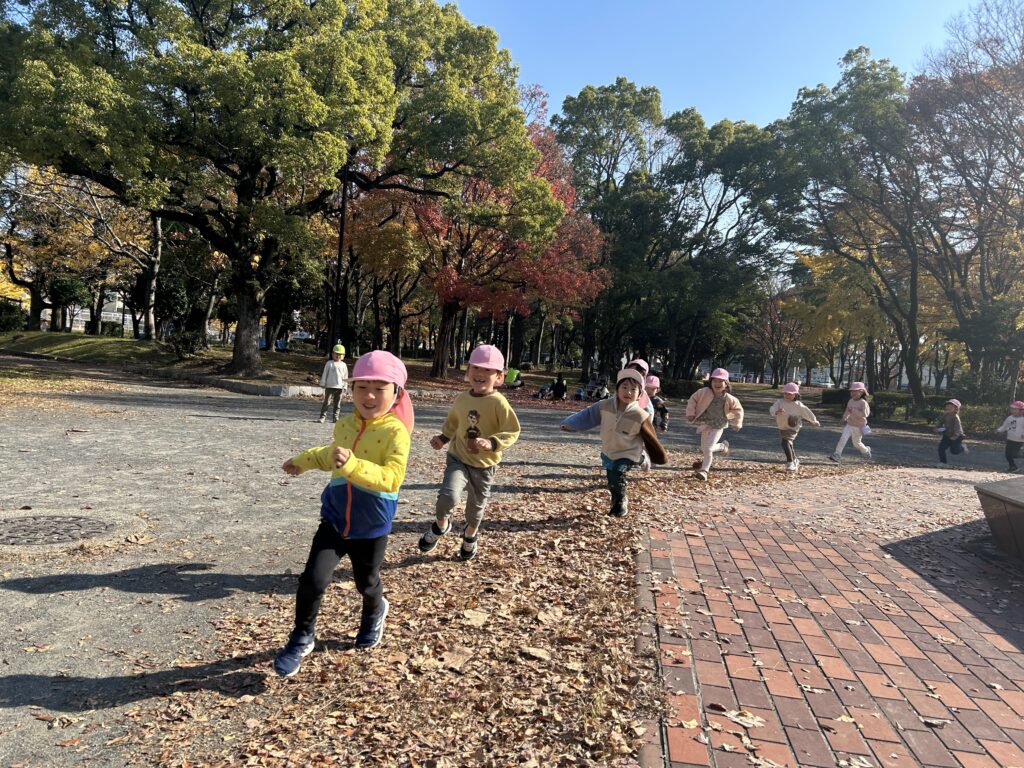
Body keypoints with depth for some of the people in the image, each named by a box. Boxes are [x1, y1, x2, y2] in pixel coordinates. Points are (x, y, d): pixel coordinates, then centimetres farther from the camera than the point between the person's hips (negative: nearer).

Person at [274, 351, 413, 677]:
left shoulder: (396, 432, -22)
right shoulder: (344, 426, -3)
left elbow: (392, 478, -35)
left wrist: (353, 465, -46)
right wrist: (302, 461, 27)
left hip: (372, 527, -3)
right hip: (335, 520, 3)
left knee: (366, 583, 20)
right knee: (312, 580, -7)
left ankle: (374, 613, 55)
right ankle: (302, 638, 19)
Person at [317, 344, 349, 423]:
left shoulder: (343, 365, 7)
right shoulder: (329, 363, 2)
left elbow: (345, 377, 10)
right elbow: (324, 374, 4)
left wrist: (345, 387, 7)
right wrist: (323, 384, 2)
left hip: (339, 388, 2)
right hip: (329, 387, -2)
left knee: (337, 404, 6)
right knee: (326, 402, -1)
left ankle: (335, 417, 13)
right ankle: (322, 417, 1)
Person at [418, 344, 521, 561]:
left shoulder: (498, 402, -17)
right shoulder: (461, 399, -3)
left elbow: (512, 432, -17)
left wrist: (491, 443, -31)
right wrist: (443, 438, 2)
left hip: (484, 465, -1)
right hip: (459, 458, 1)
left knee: (476, 506, 18)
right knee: (449, 495, -25)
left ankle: (470, 535, 51)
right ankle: (440, 525, 8)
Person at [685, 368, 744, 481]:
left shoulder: (728, 398, -13)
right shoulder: (704, 392, -13)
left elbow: (738, 409, 3)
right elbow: (693, 400, -1)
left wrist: (737, 423, -3)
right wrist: (691, 413, -10)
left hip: (718, 427, -3)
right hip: (705, 424, 3)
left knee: (708, 448, -16)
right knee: (704, 448, 16)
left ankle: (704, 470, -1)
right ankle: (723, 446, 46)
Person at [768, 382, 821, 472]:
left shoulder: (798, 405, -7)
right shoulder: (780, 402, -6)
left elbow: (806, 412, 8)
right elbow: (772, 409, -21)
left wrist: (814, 421, 20)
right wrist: (777, 411, -44)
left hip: (793, 428, -5)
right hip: (782, 427, 5)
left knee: (785, 443, -23)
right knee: (788, 444, 19)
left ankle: (790, 463, -17)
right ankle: (795, 461, 42)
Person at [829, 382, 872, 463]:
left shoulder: (863, 403, -16)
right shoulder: (850, 401, 1)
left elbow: (864, 414, -26)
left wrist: (854, 411, -30)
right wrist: (844, 418, 14)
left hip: (859, 426, -4)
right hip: (849, 424, 4)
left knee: (857, 443, 13)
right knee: (843, 438, -13)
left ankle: (866, 451, 46)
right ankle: (836, 456, -17)